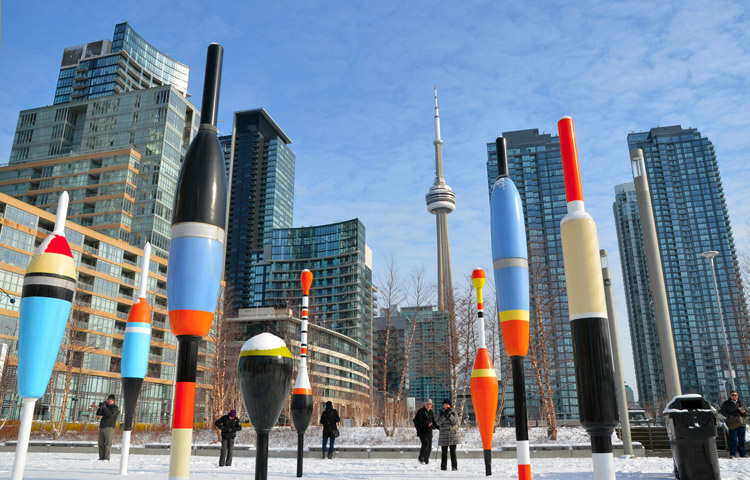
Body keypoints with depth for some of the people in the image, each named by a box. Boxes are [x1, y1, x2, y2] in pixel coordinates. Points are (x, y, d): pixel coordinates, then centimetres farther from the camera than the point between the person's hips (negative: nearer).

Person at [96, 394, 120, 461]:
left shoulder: (115, 408, -1)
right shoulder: (106, 406, 19)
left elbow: (110, 415, -17)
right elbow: (98, 414, 14)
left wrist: (104, 407, -16)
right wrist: (100, 407, -2)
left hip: (109, 427, -6)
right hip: (102, 427, 6)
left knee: (108, 443, -10)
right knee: (101, 443, 3)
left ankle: (106, 457, -10)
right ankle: (101, 457, 8)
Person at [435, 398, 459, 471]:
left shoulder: (454, 412, 5)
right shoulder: (440, 413, 7)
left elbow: (455, 422, -7)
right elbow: (438, 422, -6)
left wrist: (449, 415, -18)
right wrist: (444, 415, -17)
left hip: (453, 435, -1)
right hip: (444, 435, 1)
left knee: (453, 452, -4)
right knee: (444, 453, 2)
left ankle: (454, 467, 1)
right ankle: (443, 467, 8)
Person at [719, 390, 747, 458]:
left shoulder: (741, 403, 12)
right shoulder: (726, 403, 2)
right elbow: (722, 411, -1)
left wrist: (743, 412, -6)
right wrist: (729, 416, -13)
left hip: (741, 423, 4)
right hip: (732, 424, -4)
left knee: (742, 439, 7)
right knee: (733, 440, -5)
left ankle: (742, 453, 17)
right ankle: (732, 454, 2)